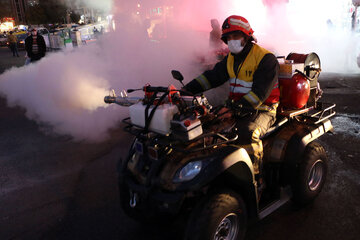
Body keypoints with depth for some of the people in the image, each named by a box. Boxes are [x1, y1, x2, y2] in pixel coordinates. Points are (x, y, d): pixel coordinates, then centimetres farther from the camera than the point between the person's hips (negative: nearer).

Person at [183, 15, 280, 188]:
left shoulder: (266, 59, -10)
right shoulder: (231, 59, 13)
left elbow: (260, 91, -20)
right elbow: (212, 76, 9)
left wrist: (237, 108, -31)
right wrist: (187, 90, -6)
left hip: (262, 109, -7)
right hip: (237, 107, 7)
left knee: (248, 133, -35)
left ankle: (255, 177, -16)